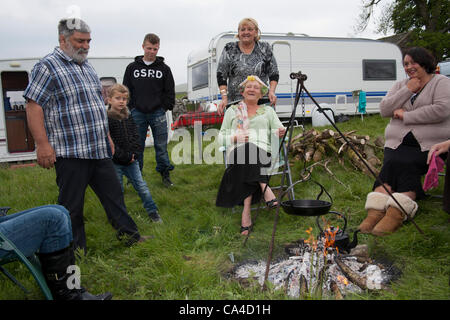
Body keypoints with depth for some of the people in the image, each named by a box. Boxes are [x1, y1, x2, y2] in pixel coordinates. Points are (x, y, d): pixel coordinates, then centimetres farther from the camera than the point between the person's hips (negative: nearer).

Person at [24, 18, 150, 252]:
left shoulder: (87, 67, 17)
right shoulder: (48, 67, -8)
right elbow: (33, 106, -14)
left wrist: (107, 136, 23)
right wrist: (43, 144, -20)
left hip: (99, 150, 8)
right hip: (70, 152, -7)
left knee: (113, 193, 14)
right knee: (71, 204, 3)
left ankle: (129, 234, 26)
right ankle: (75, 249, 18)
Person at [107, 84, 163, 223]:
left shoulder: (129, 118, 9)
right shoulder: (106, 119, -11)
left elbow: (135, 137, 9)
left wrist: (134, 153, -6)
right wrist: (124, 156, -17)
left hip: (131, 160, 5)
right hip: (115, 163, -4)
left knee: (142, 186, 7)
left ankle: (152, 210, 18)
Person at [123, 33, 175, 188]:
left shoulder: (164, 68, 6)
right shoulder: (132, 67, 7)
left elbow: (170, 91, 9)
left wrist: (166, 107, 0)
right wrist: (131, 108, 2)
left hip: (158, 113, 0)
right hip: (137, 114, 1)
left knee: (161, 146, 3)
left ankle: (165, 173, 15)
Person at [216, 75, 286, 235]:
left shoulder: (268, 111, 26)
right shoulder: (232, 111, 23)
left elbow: (278, 129, 14)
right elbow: (221, 137, 18)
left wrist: (280, 132, -12)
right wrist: (235, 138, -4)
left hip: (263, 153, 1)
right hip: (237, 152, 0)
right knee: (246, 150, -38)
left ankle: (246, 212, -40)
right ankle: (265, 189, -44)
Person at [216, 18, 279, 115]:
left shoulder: (265, 48, 9)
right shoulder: (229, 49, 6)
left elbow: (274, 74, 11)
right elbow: (221, 75, 5)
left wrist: (271, 91, -6)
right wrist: (224, 98, -6)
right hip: (234, 102, 0)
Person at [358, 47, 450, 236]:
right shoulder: (401, 85, 21)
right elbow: (384, 110, 7)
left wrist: (406, 116, -9)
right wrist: (407, 91, -1)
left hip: (429, 145, -3)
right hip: (397, 143, 3)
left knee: (403, 164, -32)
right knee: (394, 163, -29)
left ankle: (396, 213, -39)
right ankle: (376, 211, -43)